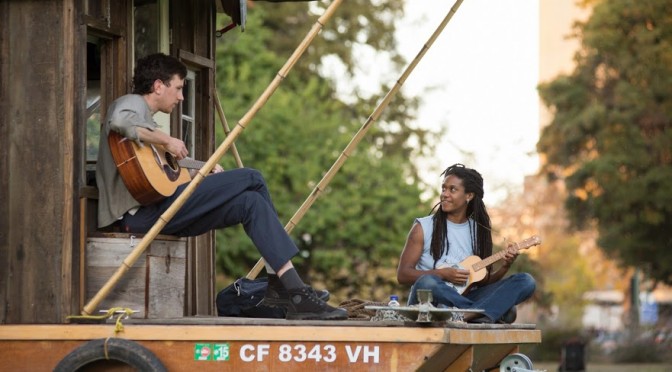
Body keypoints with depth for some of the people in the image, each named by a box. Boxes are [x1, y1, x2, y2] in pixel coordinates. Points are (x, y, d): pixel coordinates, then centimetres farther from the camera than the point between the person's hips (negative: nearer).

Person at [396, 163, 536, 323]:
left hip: (465, 300, 4)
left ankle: (470, 314, -39)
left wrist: (505, 267, -6)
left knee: (526, 281, -15)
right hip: (431, 302, -4)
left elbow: (484, 281, 13)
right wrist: (442, 274, -13)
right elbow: (402, 274, -3)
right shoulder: (423, 227, 3)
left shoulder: (480, 231, 12)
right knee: (427, 282, -39)